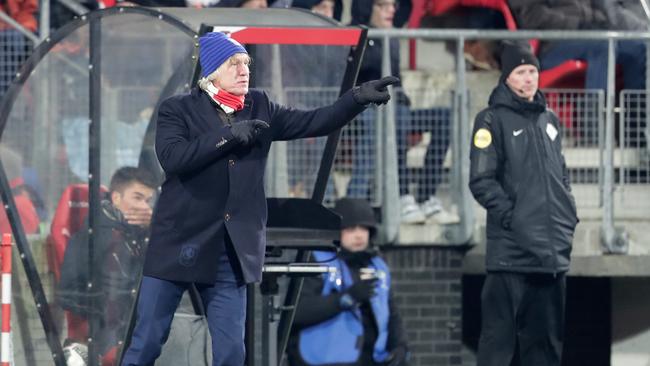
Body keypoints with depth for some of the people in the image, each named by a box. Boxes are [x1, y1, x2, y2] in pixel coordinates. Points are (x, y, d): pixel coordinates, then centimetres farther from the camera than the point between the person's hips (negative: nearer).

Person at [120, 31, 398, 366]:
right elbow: (172, 157, -18)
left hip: (230, 252, 4)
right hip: (180, 244, -4)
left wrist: (358, 97, -10)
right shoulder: (178, 110, -2)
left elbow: (313, 123, 3)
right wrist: (228, 136, -20)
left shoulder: (259, 108, 11)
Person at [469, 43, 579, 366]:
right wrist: (510, 217, -15)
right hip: (512, 250, -7)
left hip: (553, 249, 7)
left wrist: (570, 215, 11)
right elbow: (481, 180, -8)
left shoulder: (549, 120, 18)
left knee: (547, 337, 10)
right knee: (500, 332, -9)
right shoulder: (493, 119, -1)